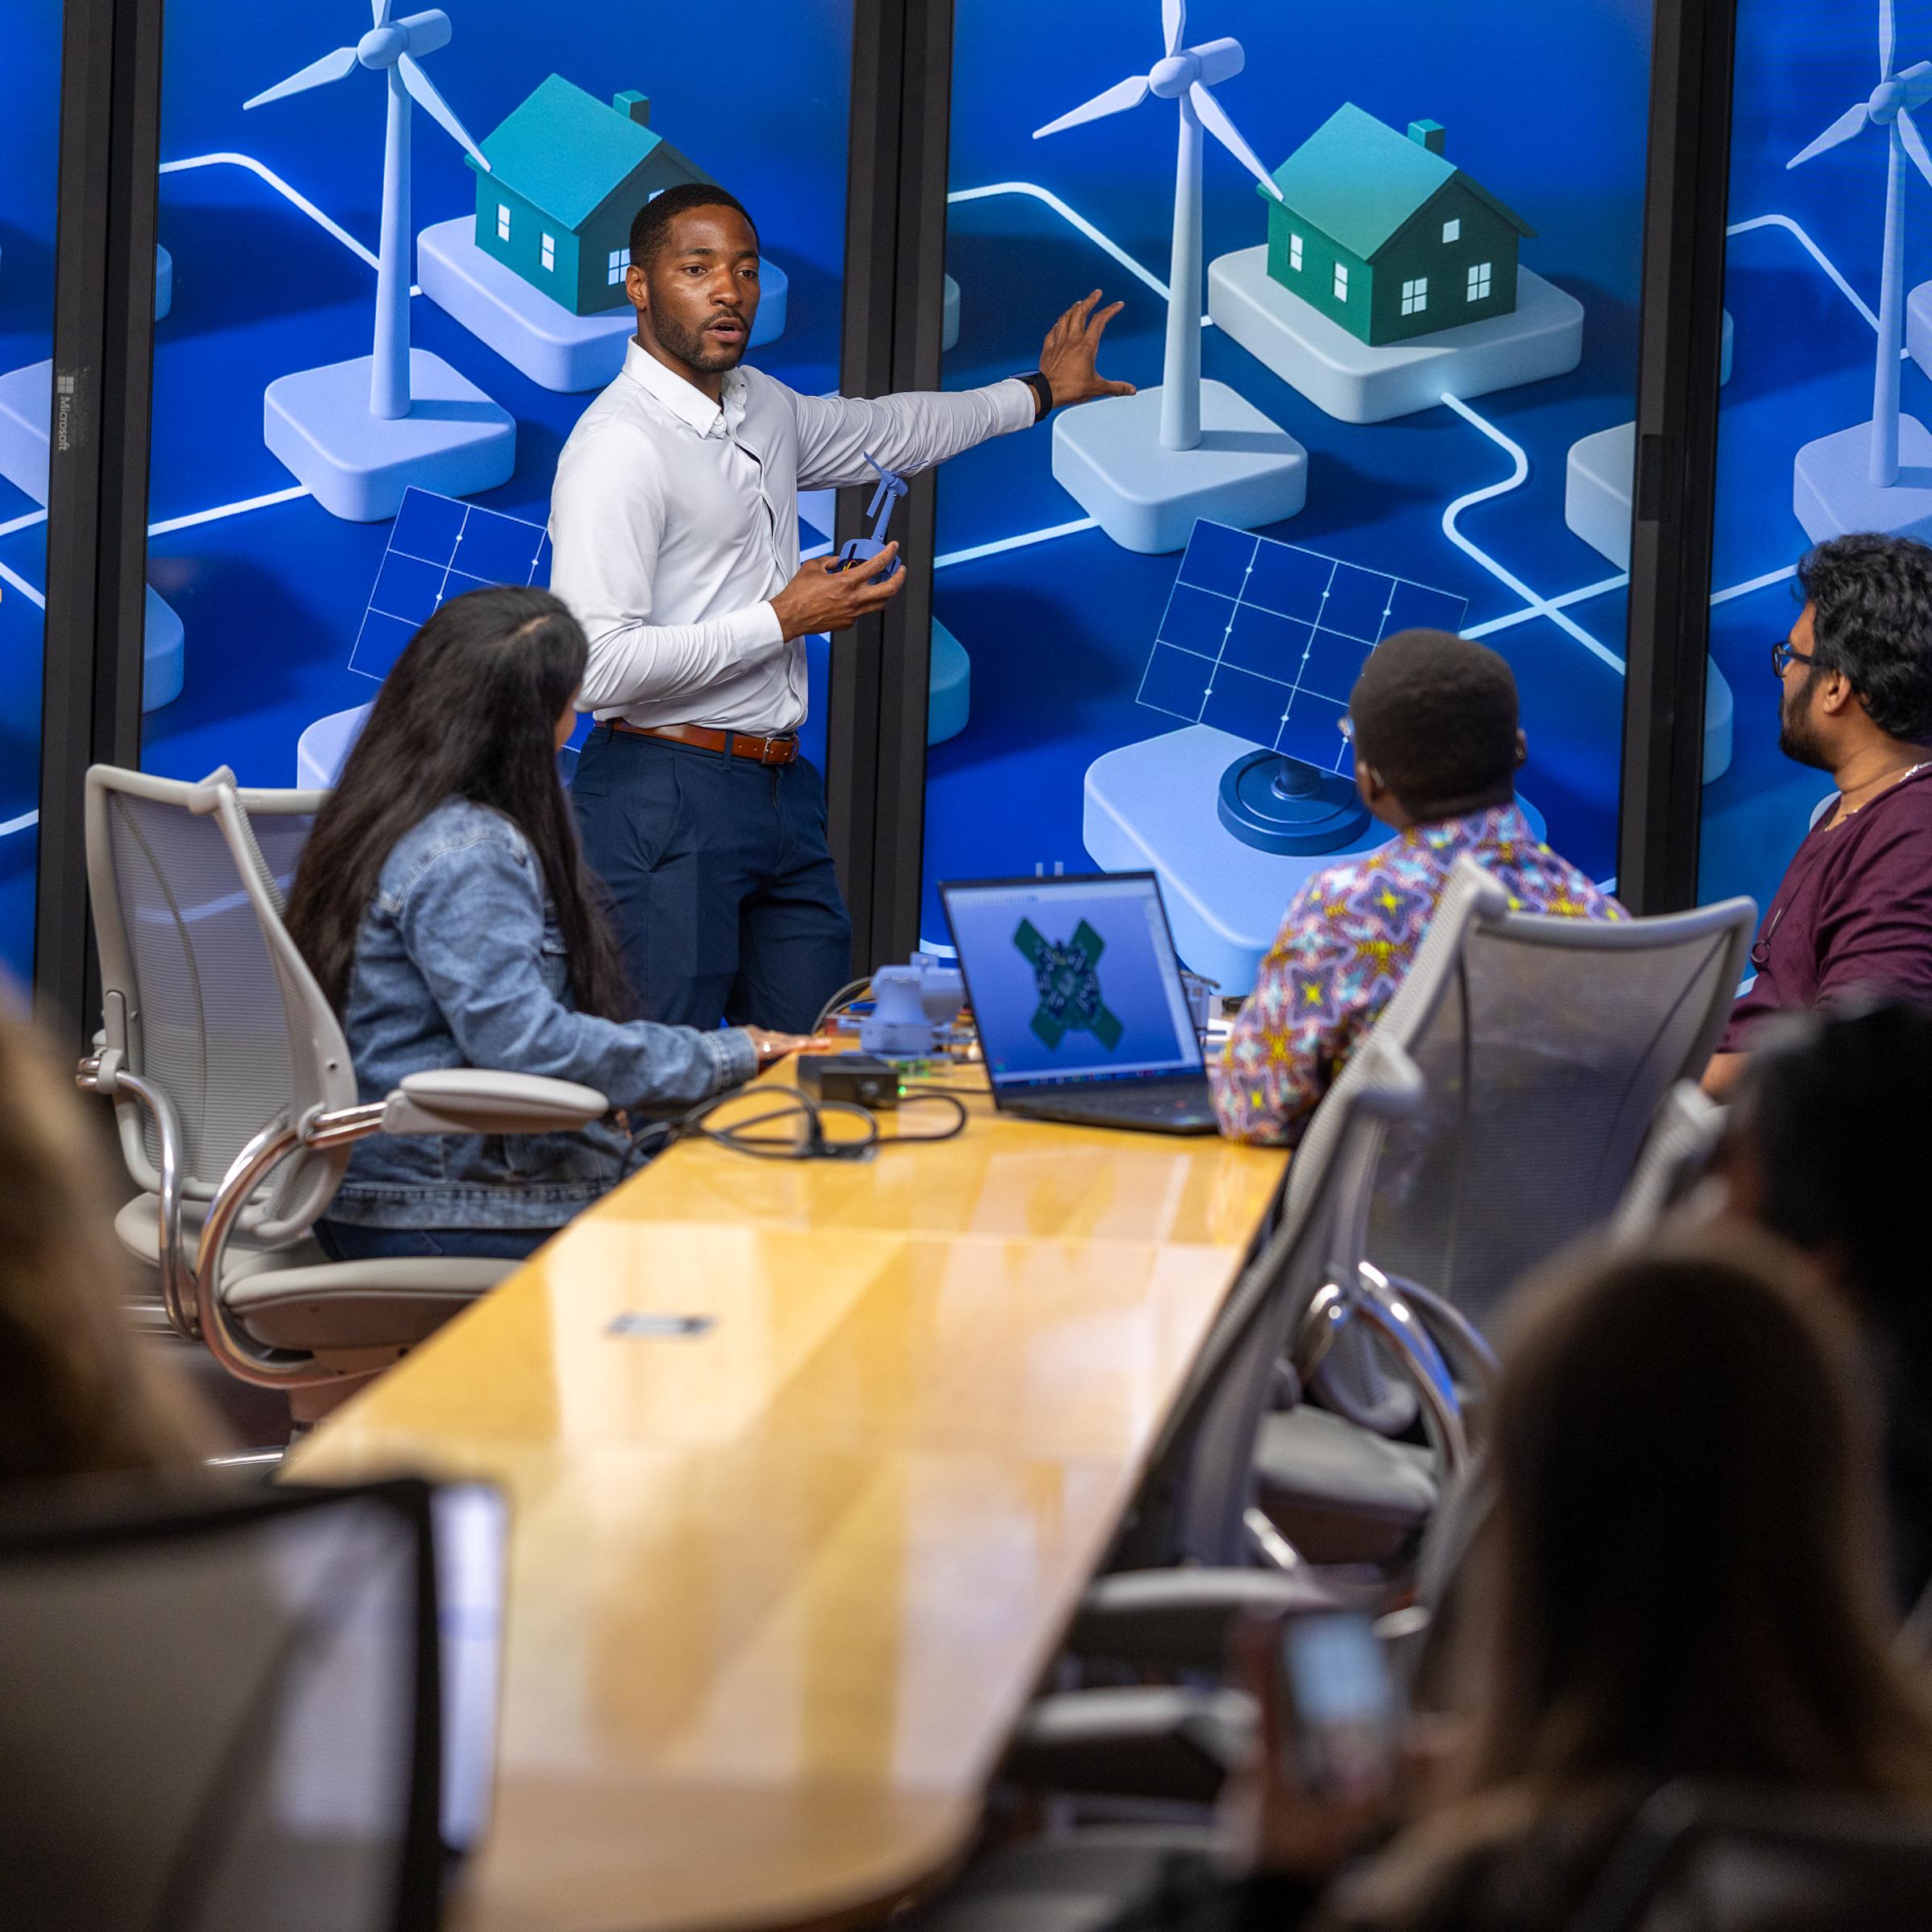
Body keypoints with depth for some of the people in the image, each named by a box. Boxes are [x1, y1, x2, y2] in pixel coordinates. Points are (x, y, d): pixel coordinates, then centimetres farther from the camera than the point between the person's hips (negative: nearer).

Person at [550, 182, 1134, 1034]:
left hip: (781, 790, 9)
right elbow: (594, 665, -23)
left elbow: (883, 432, 35)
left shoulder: (764, 406, 13)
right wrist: (783, 620, -15)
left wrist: (1042, 390, 45)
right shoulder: (618, 445, -15)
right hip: (665, 794, -9)